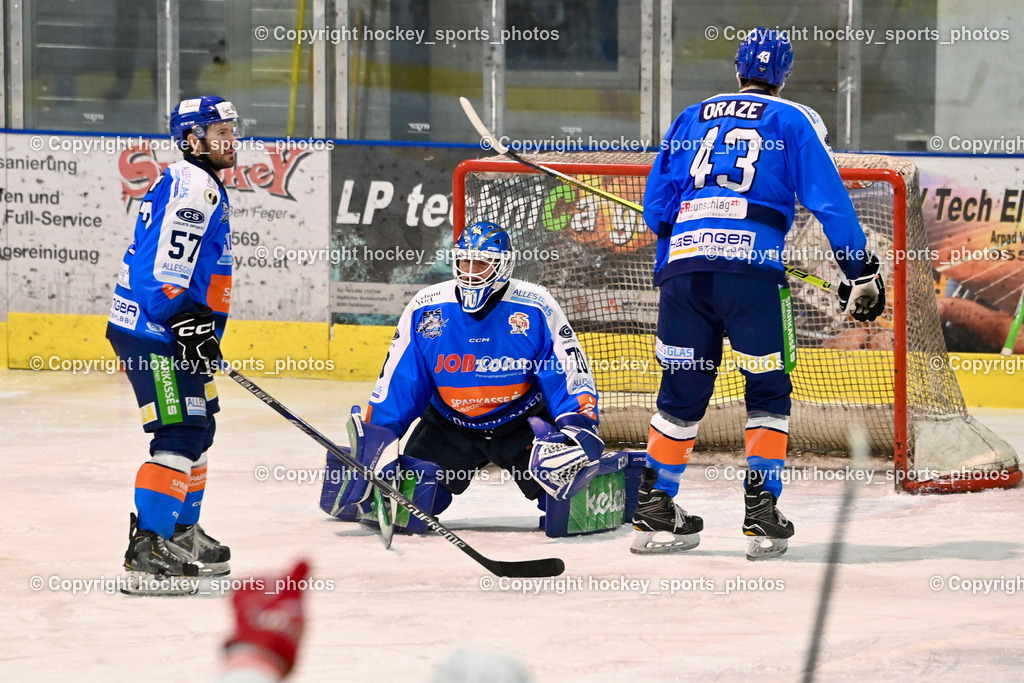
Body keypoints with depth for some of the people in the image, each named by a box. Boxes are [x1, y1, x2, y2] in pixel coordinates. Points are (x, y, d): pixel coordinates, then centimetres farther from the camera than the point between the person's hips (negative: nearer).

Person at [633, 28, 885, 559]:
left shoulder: (690, 120, 21)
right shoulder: (794, 122, 11)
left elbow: (655, 205, 21)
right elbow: (829, 201, 2)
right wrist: (859, 271, 7)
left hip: (682, 266, 3)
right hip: (752, 268, -3)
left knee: (682, 392, 14)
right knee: (768, 390, 9)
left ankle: (653, 509, 14)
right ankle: (760, 512, 0)